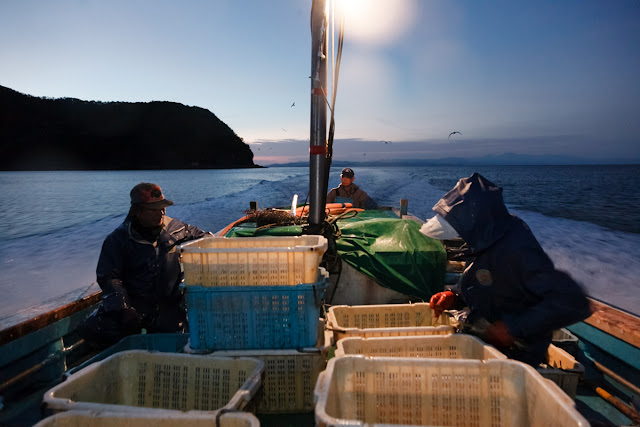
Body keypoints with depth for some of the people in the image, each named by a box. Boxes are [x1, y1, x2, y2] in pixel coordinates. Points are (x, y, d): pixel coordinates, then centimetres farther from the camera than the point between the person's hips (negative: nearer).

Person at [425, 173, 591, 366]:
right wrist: (453, 296, -4)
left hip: (513, 354, -8)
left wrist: (514, 328, -28)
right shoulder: (484, 242, -1)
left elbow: (574, 303, -33)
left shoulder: (516, 250, -29)